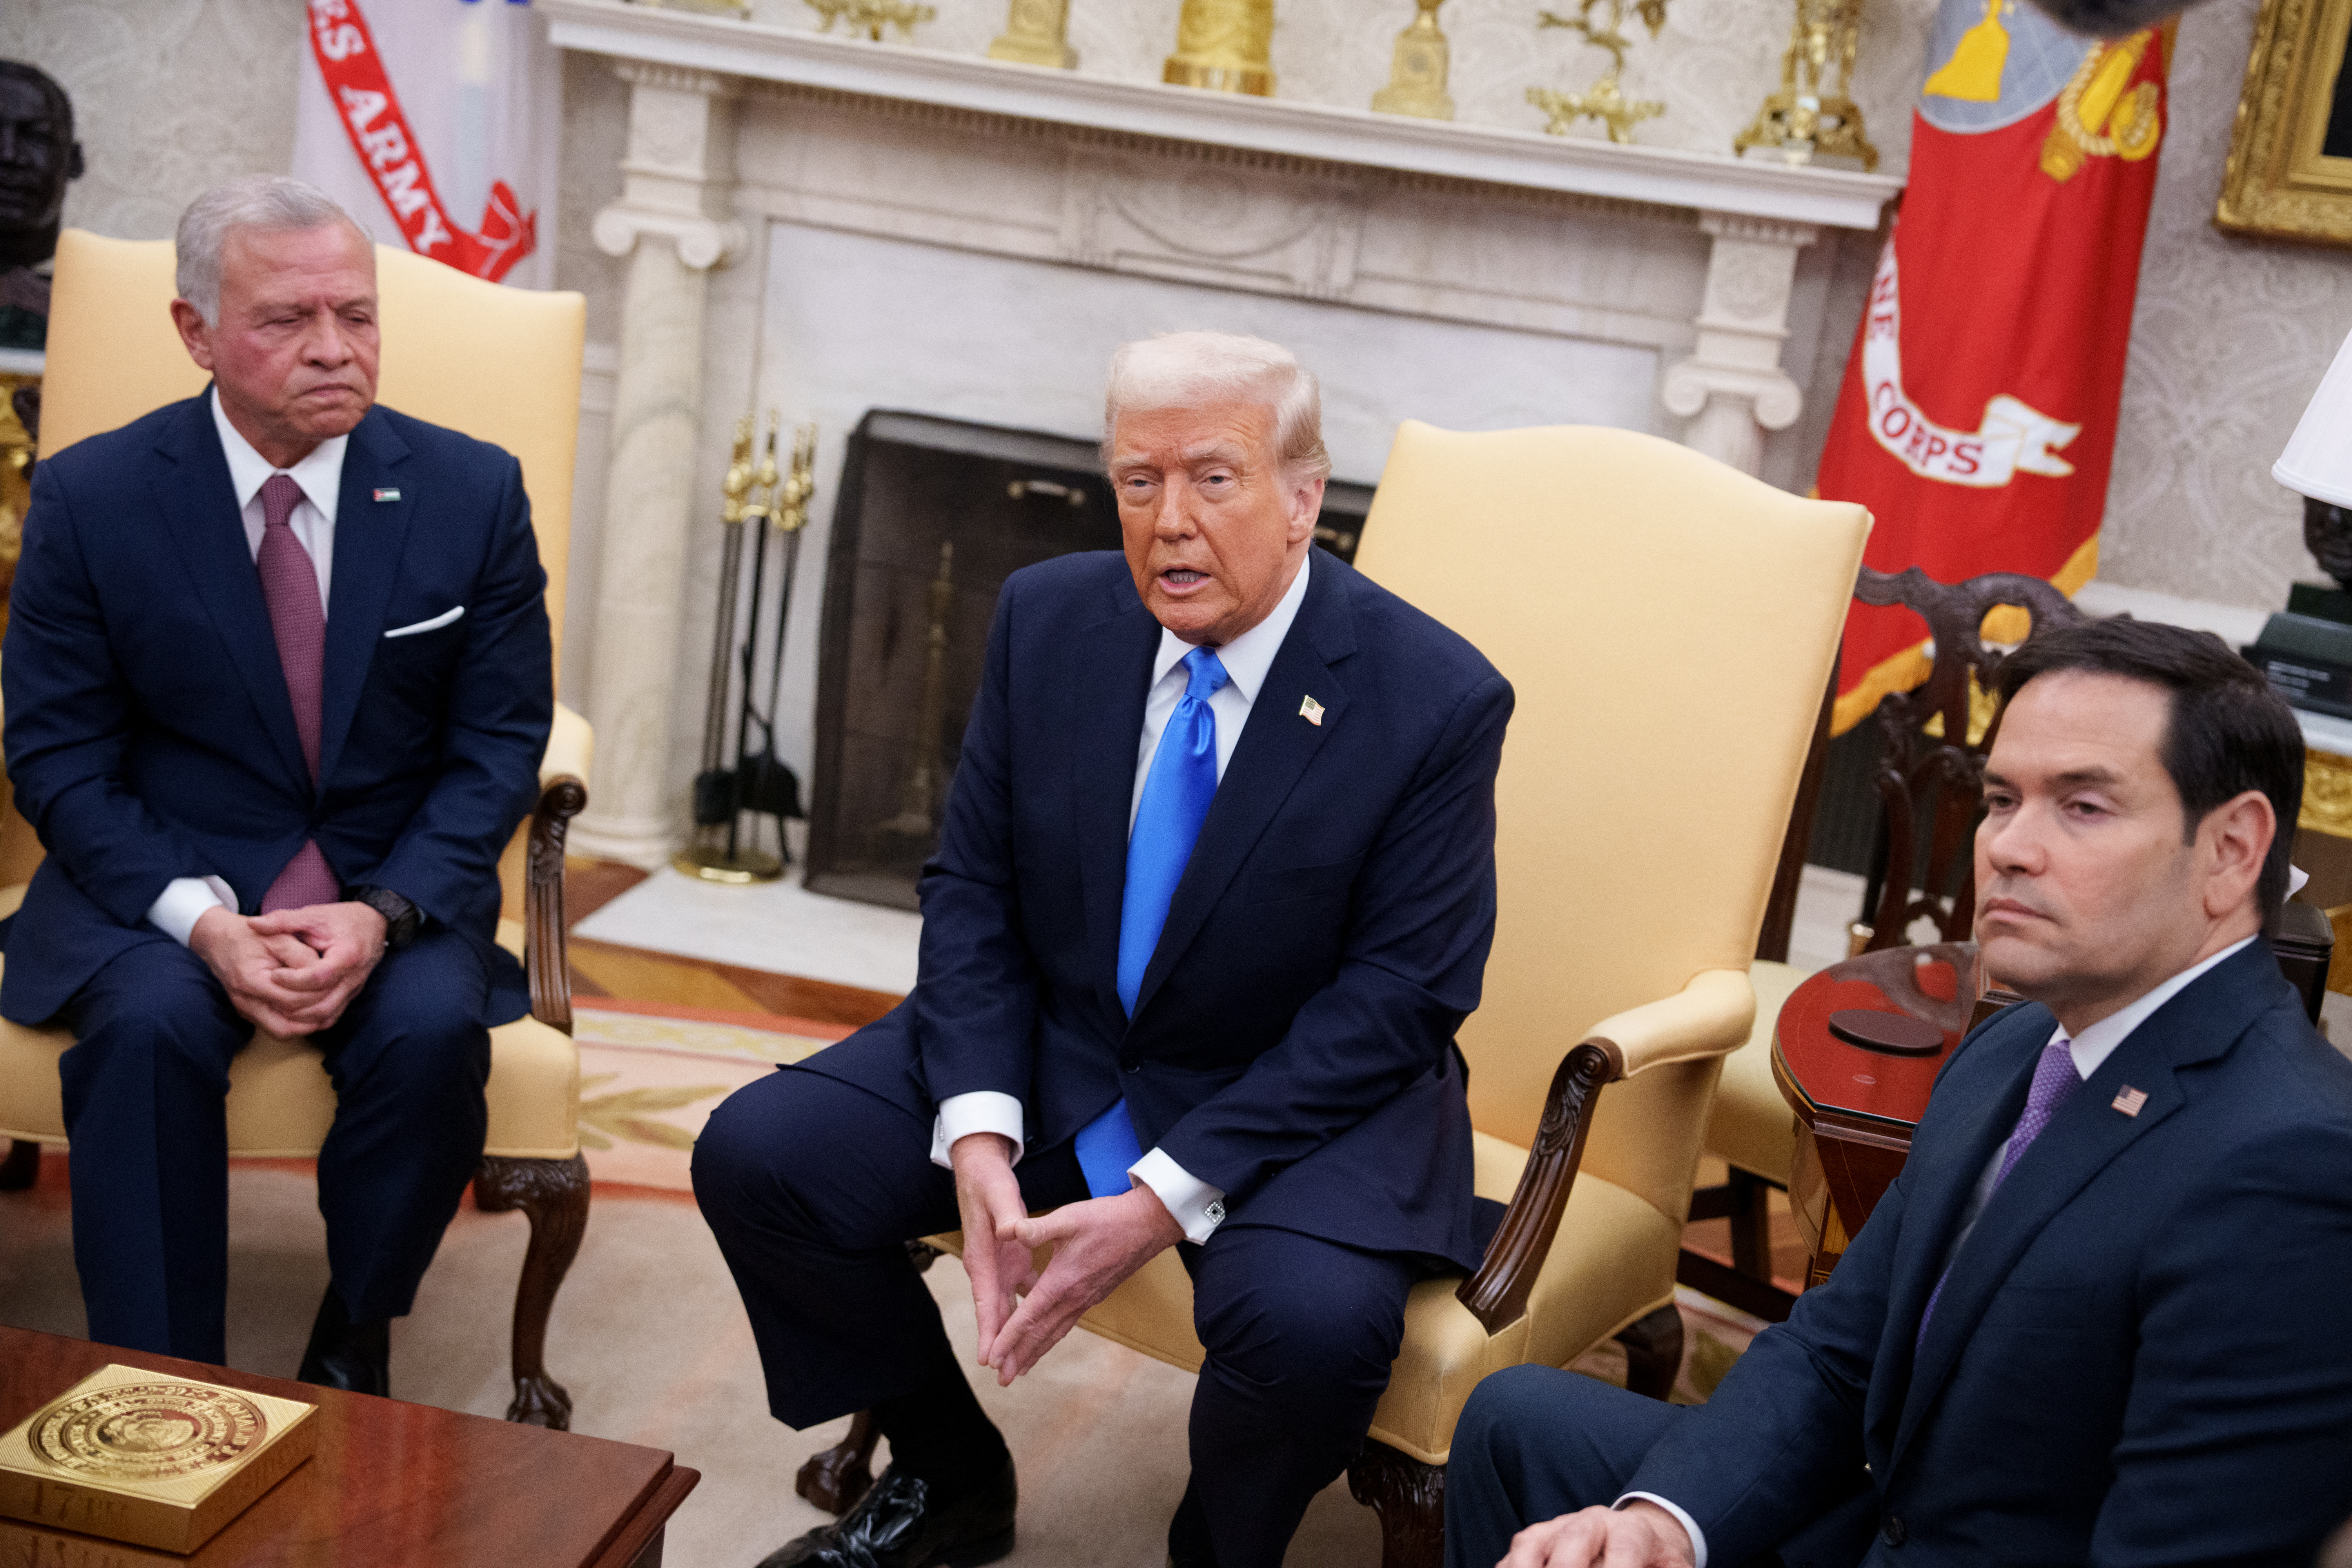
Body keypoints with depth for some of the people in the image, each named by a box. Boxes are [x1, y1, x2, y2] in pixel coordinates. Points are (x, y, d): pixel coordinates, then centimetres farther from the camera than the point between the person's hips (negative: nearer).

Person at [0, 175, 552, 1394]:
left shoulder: (473, 491, -2)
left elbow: (500, 744, 0)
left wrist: (382, 915, -16)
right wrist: (202, 922, -20)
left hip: (395, 890, 1)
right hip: (159, 882, 0)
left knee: (435, 1030, -29)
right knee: (146, 1025, -31)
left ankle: (354, 1340, -4)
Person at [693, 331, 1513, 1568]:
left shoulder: (1436, 700, -16)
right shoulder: (1049, 619, -3)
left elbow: (1396, 1000, -16)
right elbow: (971, 889, 0)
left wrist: (1167, 1199, -23)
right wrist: (975, 1133, -16)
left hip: (1304, 1102, -4)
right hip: (1048, 1050, 4)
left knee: (1312, 1321, -34)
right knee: (755, 1154, -10)